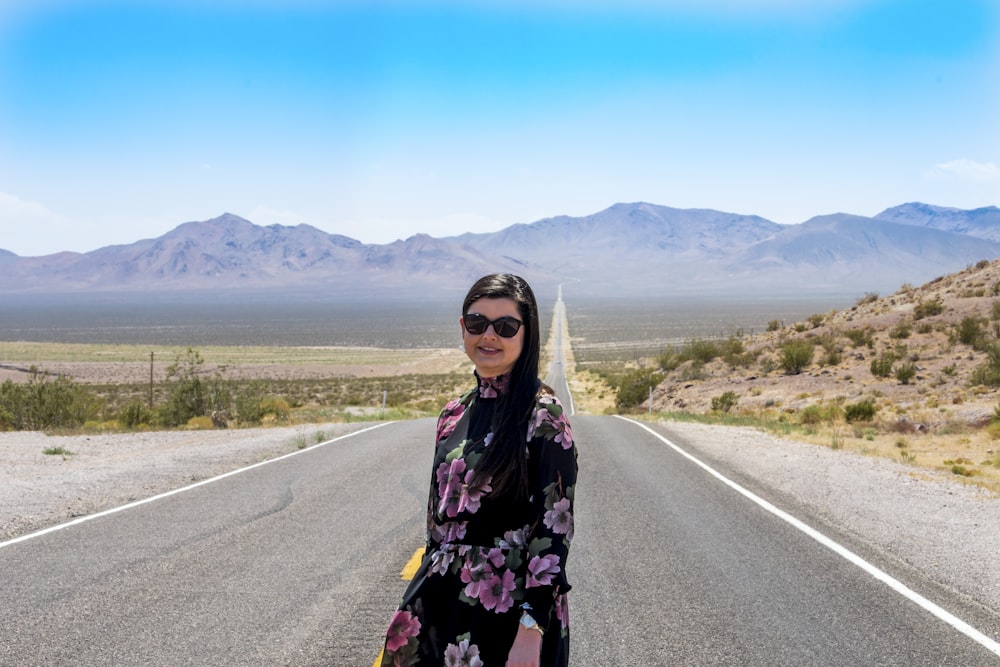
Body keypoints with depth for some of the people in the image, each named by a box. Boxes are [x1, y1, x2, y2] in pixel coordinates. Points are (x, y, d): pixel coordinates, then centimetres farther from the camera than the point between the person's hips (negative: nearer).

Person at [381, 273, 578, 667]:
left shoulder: (542, 414, -12)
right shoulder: (455, 413, 8)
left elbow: (555, 525, -15)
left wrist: (532, 628, -20)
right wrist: (425, 596, 15)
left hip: (508, 607, -6)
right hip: (446, 604, 6)